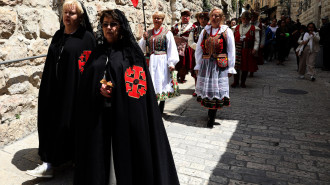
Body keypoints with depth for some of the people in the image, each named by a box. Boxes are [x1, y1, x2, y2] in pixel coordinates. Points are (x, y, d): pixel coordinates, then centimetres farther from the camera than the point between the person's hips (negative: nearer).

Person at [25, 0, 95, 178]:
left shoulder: (86, 37, -5)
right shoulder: (58, 35, 13)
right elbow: (51, 63, 18)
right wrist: (48, 87, 15)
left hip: (74, 88, -6)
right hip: (54, 88, 6)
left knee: (70, 122, 0)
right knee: (53, 121, 7)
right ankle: (50, 163, 20)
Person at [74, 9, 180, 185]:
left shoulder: (131, 52, 0)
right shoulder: (97, 53, 12)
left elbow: (140, 83, -5)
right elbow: (85, 84, 10)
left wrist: (114, 89, -13)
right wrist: (100, 89, -10)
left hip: (124, 113, -3)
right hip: (98, 115, 4)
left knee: (124, 151, 2)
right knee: (99, 153, 10)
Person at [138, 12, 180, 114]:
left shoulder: (167, 33, 0)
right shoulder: (148, 33, 12)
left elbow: (172, 49, -4)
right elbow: (141, 48, 14)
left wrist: (171, 63, -12)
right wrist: (144, 39, -4)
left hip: (162, 61, -3)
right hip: (151, 61, 4)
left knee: (162, 83, 1)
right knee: (152, 83, 5)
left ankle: (161, 109, 13)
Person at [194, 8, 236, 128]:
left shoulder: (227, 31, 1)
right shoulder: (205, 31, 9)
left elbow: (231, 51, 1)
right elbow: (199, 49, 10)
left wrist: (230, 68, -2)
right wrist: (198, 66, 6)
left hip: (220, 66, -3)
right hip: (206, 64, 3)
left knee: (216, 90, -2)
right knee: (206, 88, 6)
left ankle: (211, 117, 7)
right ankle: (211, 115, 23)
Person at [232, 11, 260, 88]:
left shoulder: (254, 28, 4)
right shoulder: (237, 28, 13)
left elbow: (256, 40, 0)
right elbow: (233, 38, 15)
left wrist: (255, 49, -11)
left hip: (248, 50, -1)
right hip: (237, 49, 1)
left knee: (245, 67, 5)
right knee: (236, 66, -2)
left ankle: (243, 82, 18)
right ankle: (236, 81, 12)